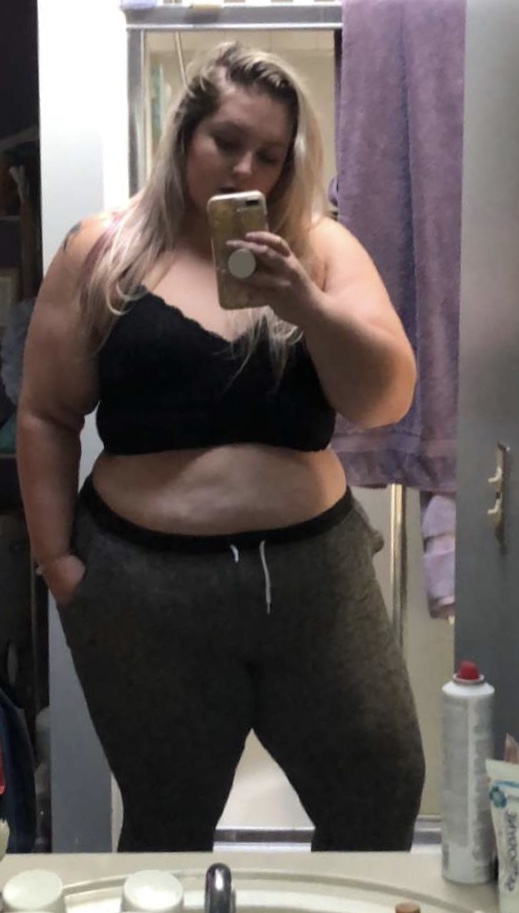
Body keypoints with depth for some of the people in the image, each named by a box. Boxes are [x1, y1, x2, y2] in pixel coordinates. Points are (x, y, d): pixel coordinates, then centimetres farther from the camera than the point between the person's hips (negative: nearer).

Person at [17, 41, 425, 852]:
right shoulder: (104, 251, -1)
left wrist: (309, 307, -22)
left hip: (313, 571, 2)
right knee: (167, 822, 16)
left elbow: (386, 403, -7)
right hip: (146, 584, -1)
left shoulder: (321, 247, 2)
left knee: (384, 796, 14)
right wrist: (58, 561, -2)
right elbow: (47, 416, 2)